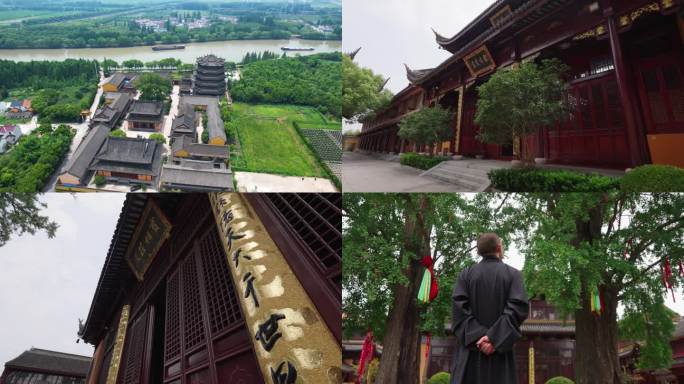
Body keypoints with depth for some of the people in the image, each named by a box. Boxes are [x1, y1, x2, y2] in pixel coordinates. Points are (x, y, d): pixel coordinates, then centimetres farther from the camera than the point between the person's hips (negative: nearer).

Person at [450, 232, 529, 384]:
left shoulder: (466, 274, 4)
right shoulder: (513, 274, 2)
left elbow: (459, 307, -8)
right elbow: (518, 307, -11)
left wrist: (477, 336, -12)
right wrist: (494, 338, -15)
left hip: (470, 348, 1)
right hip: (500, 350, -1)